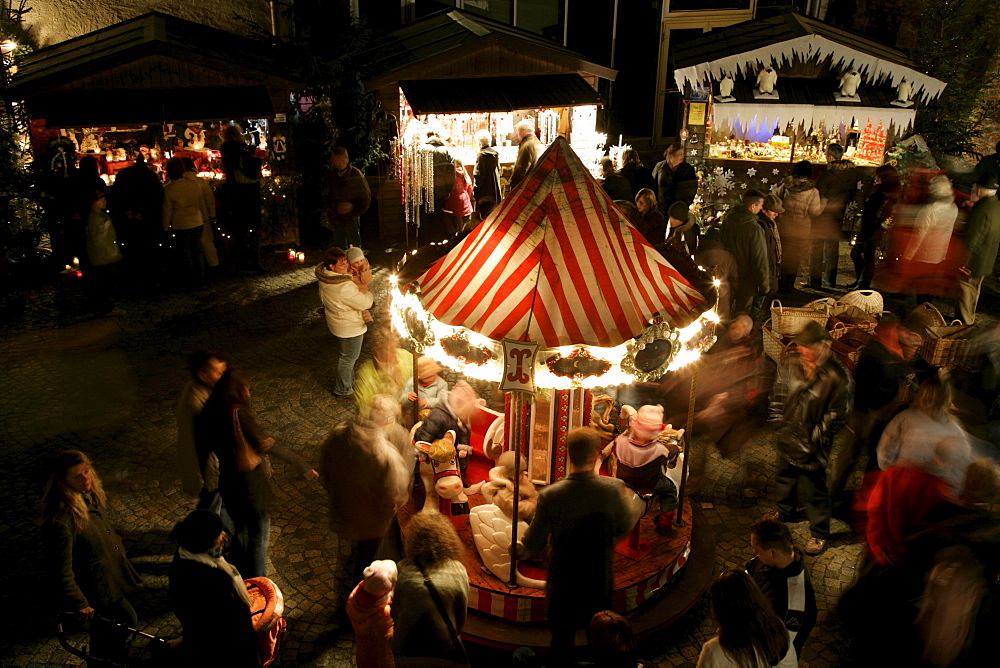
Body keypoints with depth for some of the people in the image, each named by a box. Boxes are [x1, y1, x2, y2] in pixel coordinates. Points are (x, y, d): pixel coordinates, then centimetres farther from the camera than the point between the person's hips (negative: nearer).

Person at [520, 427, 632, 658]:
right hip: (600, 584, 2)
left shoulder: (550, 496, -24)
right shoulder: (612, 489, -19)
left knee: (562, 643, 19)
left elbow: (533, 545, -15)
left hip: (563, 586, -1)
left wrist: (521, 545, 8)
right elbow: (624, 529, -2)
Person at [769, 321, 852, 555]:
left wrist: (817, 438, -14)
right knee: (785, 477, 27)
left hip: (811, 445, -6)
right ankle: (785, 511, 53)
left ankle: (819, 533, 29)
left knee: (813, 491, 8)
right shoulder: (790, 363, -8)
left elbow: (837, 414, -14)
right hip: (787, 438, 6)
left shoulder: (837, 376, -23)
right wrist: (778, 420, 7)